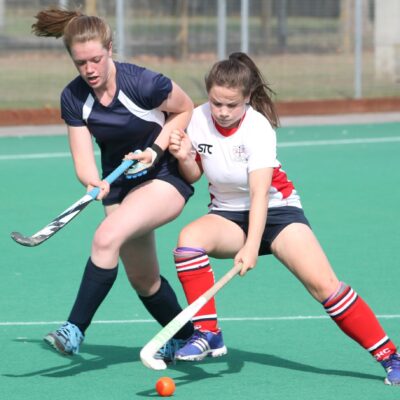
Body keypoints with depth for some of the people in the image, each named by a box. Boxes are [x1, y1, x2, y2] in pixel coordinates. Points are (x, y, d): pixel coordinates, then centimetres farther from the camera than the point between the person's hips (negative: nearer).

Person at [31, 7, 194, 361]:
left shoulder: (144, 83, -23)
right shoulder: (73, 98, -9)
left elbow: (185, 109, -5)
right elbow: (83, 160, -12)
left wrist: (155, 149, -18)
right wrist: (93, 182, -35)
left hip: (165, 176, -6)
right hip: (120, 183, 6)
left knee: (107, 236, -30)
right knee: (143, 279, 13)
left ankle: (75, 330, -28)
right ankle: (186, 339, 38)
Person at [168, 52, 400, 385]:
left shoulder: (258, 127, -22)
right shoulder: (200, 119, -9)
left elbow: (259, 193, -31)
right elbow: (194, 175, 4)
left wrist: (252, 246, -43)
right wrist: (184, 158, -19)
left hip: (277, 210, -4)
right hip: (227, 214, 4)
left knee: (323, 283, -21)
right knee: (189, 240, -30)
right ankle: (208, 335, -18)